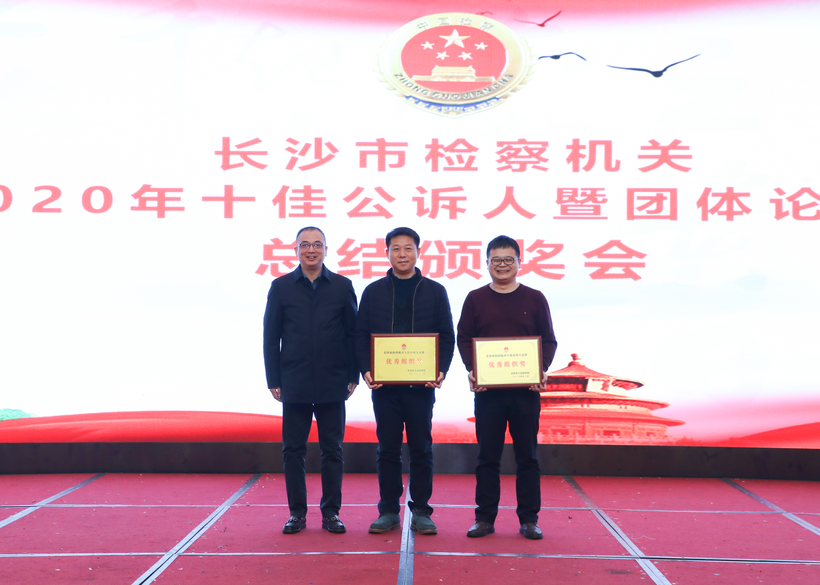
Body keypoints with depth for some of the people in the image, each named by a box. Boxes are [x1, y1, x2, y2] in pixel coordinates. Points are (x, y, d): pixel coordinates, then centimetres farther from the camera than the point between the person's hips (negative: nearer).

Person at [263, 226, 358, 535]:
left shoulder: (342, 286, 5)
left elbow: (353, 333, 6)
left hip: (332, 385, 0)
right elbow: (271, 337, 5)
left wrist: (353, 376, 1)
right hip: (294, 385, 0)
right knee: (293, 450, 4)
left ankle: (331, 512, 14)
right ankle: (297, 513, 14)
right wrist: (273, 379, 0)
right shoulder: (281, 287, 5)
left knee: (332, 450, 5)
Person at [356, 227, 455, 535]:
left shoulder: (435, 291, 7)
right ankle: (388, 511, 14)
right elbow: (361, 335, 5)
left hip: (422, 384, -1)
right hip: (383, 383, 1)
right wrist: (366, 370, -9)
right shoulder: (373, 291, 8)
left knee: (421, 449, 4)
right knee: (387, 449, 5)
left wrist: (441, 370, -10)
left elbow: (447, 336, 4)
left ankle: (421, 511, 12)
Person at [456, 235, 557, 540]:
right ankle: (485, 518, 12)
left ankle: (529, 519, 12)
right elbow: (463, 339, 5)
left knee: (527, 455, 4)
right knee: (488, 456, 5)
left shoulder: (534, 298, 7)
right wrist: (471, 369, -12)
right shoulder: (475, 299, 8)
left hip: (526, 390, 0)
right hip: (486, 389, 0)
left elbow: (548, 340, 7)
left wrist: (542, 370, -11)